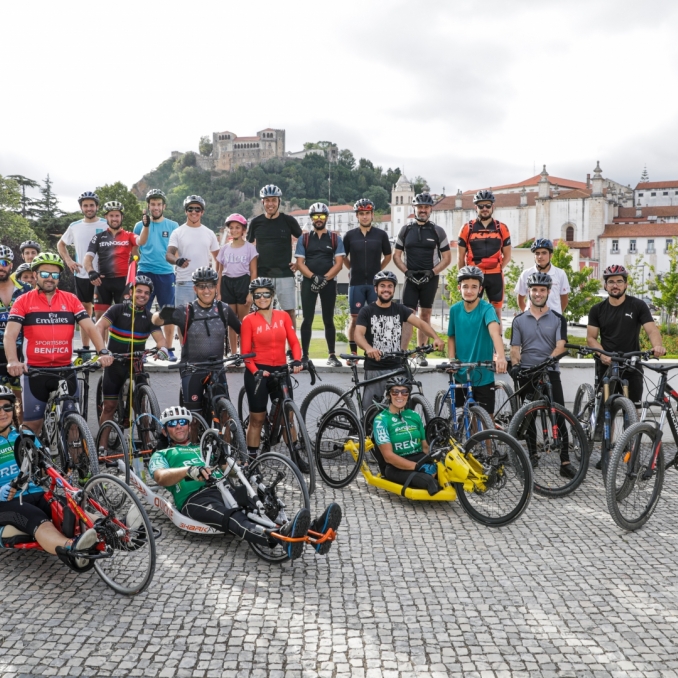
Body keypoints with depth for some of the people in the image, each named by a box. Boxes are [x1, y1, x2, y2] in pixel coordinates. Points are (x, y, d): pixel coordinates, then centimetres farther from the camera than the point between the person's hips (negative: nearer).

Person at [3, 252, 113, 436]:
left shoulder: (71, 300, 4)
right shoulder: (23, 301, -2)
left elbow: (90, 327, -4)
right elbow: (10, 334, -11)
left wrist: (103, 352, -22)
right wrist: (12, 361, -30)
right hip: (34, 371, -2)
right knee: (32, 422, 4)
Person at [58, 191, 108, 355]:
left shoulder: (106, 225, -4)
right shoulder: (74, 226, 7)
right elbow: (60, 244, 20)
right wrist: (68, 260, 5)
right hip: (81, 275, 4)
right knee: (85, 311, 10)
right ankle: (85, 348, 17)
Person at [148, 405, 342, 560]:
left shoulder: (204, 449, 37)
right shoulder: (162, 455, 23)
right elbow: (161, 477, -2)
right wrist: (188, 470, -23)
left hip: (225, 490, 5)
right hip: (195, 498, -5)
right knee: (233, 518, -37)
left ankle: (313, 530, -52)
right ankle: (281, 537, -67)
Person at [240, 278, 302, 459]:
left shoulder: (283, 316, 6)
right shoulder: (249, 320, -3)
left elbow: (294, 342, 3)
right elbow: (245, 352, -6)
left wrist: (297, 360, -15)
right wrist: (255, 371, -20)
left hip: (280, 371, 3)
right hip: (258, 373, -3)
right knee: (257, 419, 3)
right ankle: (251, 458, 11)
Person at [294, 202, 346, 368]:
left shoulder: (335, 238, 6)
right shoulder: (304, 239, 7)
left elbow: (339, 263, -1)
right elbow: (299, 263, 1)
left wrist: (325, 278, -15)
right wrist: (313, 277, -15)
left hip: (329, 283, 0)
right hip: (308, 282, 0)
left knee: (328, 320, 5)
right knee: (307, 319, -1)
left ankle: (332, 355, 11)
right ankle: (304, 355, 3)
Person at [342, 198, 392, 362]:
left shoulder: (381, 234, 3)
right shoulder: (350, 235, 3)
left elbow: (388, 256, 16)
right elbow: (343, 256, 16)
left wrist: (377, 270, 10)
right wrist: (354, 269, 12)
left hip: (375, 283, 0)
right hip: (356, 283, 0)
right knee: (355, 319, 1)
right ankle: (353, 353, 8)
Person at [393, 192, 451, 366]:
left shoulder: (437, 231, 3)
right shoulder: (406, 230, 5)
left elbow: (447, 257, 3)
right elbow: (397, 256, 6)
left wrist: (432, 272, -10)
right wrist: (407, 272, -9)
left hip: (430, 279, 0)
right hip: (411, 278, 0)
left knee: (425, 315, 8)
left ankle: (421, 354, 16)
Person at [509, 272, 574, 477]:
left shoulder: (558, 319, 5)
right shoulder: (519, 320, 9)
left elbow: (560, 346, -7)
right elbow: (515, 348, 5)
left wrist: (548, 361, -24)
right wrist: (515, 365, -14)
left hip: (550, 373, -2)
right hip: (526, 374, 2)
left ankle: (565, 462, -9)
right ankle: (532, 454, 25)